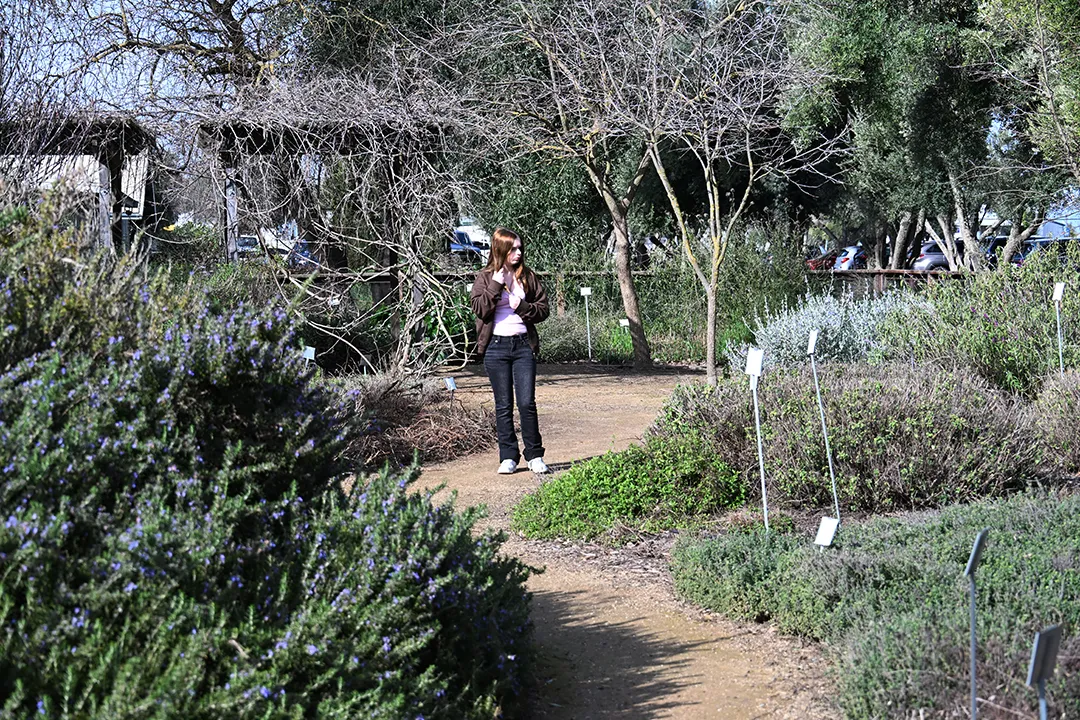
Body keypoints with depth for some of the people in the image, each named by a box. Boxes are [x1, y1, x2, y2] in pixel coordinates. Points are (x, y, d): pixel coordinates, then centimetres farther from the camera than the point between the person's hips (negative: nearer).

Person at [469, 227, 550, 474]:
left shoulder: (528, 277, 8)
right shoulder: (485, 278, 3)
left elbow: (543, 309, 7)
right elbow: (478, 308, -9)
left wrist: (522, 306, -9)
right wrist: (496, 285, -14)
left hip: (523, 345, 1)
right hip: (496, 346, -1)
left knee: (527, 403, -3)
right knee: (503, 405, 4)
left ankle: (535, 456, 7)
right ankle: (508, 457, 10)